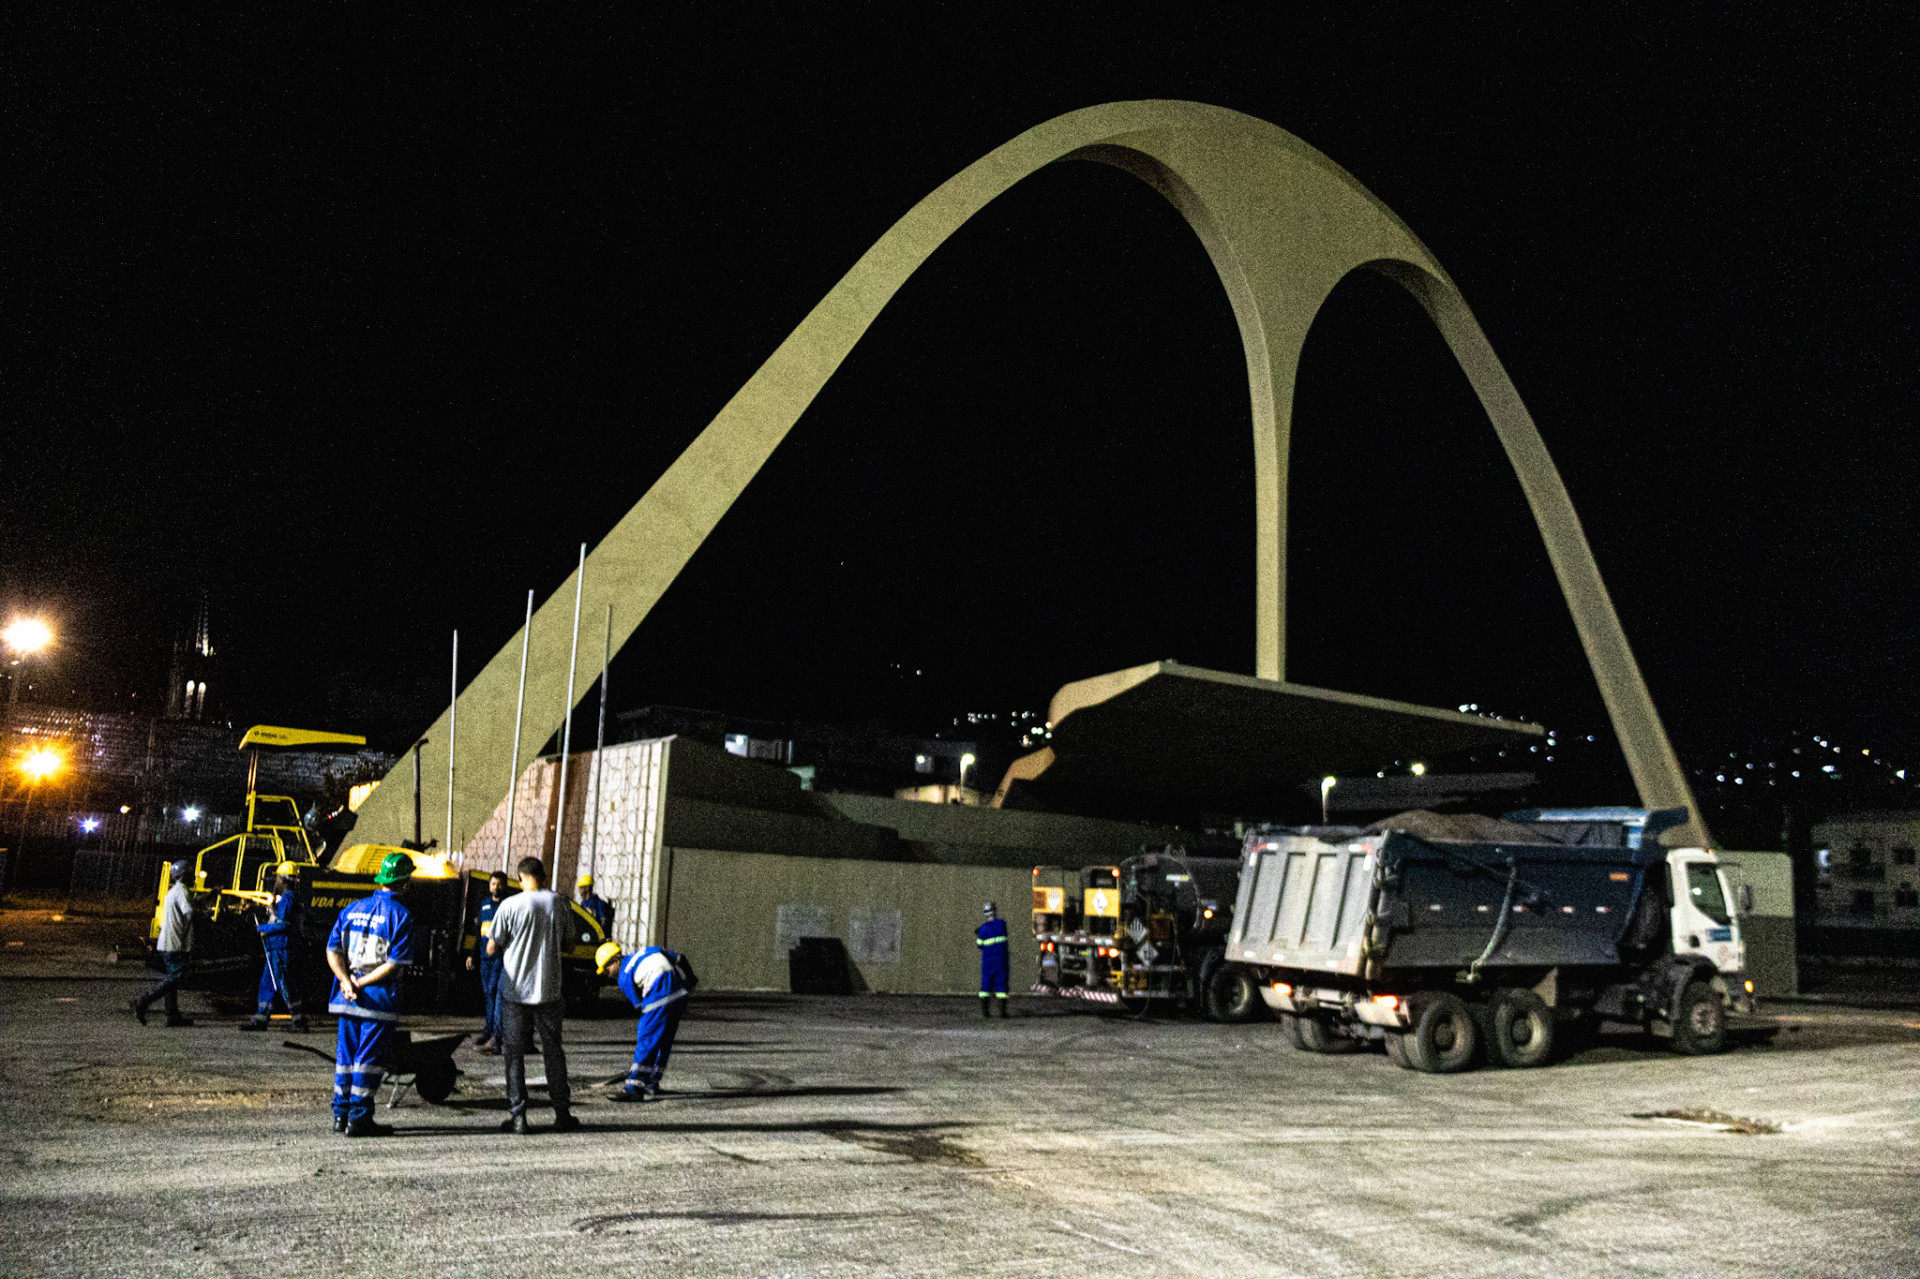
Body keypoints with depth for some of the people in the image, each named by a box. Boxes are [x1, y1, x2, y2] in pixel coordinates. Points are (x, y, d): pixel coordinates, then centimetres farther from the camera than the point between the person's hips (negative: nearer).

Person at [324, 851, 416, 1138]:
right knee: (369, 1060, 1)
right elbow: (396, 964, -16)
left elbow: (333, 950, 3)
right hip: (380, 1000, -5)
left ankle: (341, 1115, 19)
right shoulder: (401, 915, -8)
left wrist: (347, 981, -7)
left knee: (345, 1055, 15)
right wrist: (362, 983, -11)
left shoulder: (351, 909, 10)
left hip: (347, 997, 6)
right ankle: (359, 1119, 4)